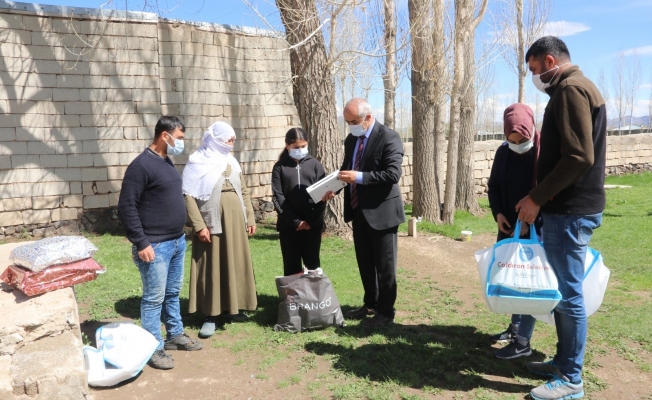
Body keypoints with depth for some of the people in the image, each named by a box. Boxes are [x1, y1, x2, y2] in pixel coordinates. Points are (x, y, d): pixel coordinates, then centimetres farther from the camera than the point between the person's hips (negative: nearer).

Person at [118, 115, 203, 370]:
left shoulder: (167, 162, 12)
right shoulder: (142, 165, -16)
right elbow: (126, 207, -17)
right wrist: (141, 243, -19)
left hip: (177, 241, 9)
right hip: (155, 246, -9)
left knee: (173, 293, 19)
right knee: (154, 298, 1)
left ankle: (175, 335, 32)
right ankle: (154, 349, 11)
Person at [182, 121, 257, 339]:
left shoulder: (232, 162, 12)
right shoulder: (198, 163, -6)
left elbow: (244, 191, 17)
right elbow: (189, 196, -12)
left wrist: (250, 218, 12)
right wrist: (199, 226, -18)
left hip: (235, 222, 6)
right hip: (212, 223, -6)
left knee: (235, 264, 12)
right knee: (211, 267, 0)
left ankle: (232, 307, 27)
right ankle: (210, 315, 8)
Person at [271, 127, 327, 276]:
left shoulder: (315, 165, 7)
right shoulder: (280, 167, 3)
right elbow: (278, 197, -3)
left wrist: (312, 220, -9)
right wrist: (295, 221, -10)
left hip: (313, 225, 1)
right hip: (288, 226, -1)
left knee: (312, 265, 7)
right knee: (292, 267, 5)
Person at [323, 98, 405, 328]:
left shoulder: (389, 138, -14)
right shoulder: (351, 140, 9)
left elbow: (393, 174, -22)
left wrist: (359, 177, -28)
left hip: (381, 211, -8)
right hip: (358, 211, 8)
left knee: (384, 265, 5)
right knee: (365, 263, 18)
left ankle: (385, 311, 18)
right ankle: (370, 304, 34)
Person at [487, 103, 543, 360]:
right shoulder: (503, 152, 4)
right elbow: (493, 186, 12)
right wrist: (498, 213, -3)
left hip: (536, 229, -6)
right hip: (509, 227, 6)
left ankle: (523, 342, 2)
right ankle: (515, 326, 28)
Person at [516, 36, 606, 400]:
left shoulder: (571, 89, -14)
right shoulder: (576, 88, 18)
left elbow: (578, 158, -23)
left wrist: (536, 199, -16)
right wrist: (540, 197, 16)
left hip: (570, 211, -10)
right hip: (570, 207, 10)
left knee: (569, 294, -2)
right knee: (562, 290, 16)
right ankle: (564, 361, 28)